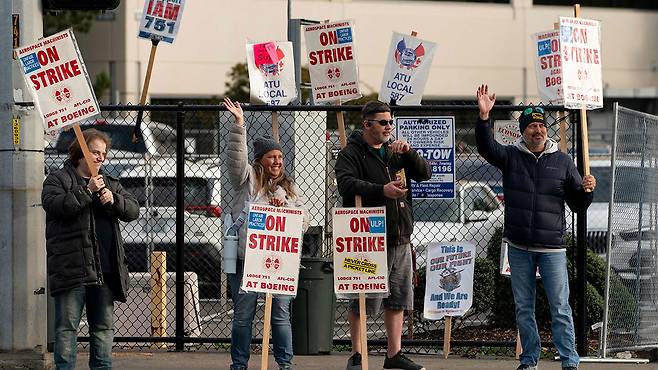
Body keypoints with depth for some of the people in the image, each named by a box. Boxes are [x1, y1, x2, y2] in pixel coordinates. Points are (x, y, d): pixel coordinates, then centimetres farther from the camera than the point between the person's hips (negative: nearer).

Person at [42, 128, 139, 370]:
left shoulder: (110, 184, 20)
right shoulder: (58, 180, 4)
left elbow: (133, 210, 9)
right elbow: (55, 205, -15)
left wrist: (113, 199, -10)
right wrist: (87, 191, -20)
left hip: (105, 269, 5)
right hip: (71, 267, -5)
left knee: (103, 326, 9)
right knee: (67, 326, -6)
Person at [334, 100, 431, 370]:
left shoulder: (395, 152, 16)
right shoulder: (352, 153, -5)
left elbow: (424, 173, 9)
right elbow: (346, 183, -23)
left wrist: (408, 153, -9)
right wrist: (382, 190, -33)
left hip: (400, 237, 7)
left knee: (397, 297, 10)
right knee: (364, 299, -4)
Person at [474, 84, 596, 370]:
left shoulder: (562, 162, 4)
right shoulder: (511, 157, 4)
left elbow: (578, 205, 8)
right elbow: (486, 147, -16)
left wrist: (586, 191, -14)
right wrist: (484, 117, -31)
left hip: (552, 248, -1)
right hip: (519, 247, 2)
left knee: (560, 308, -4)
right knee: (523, 308, 8)